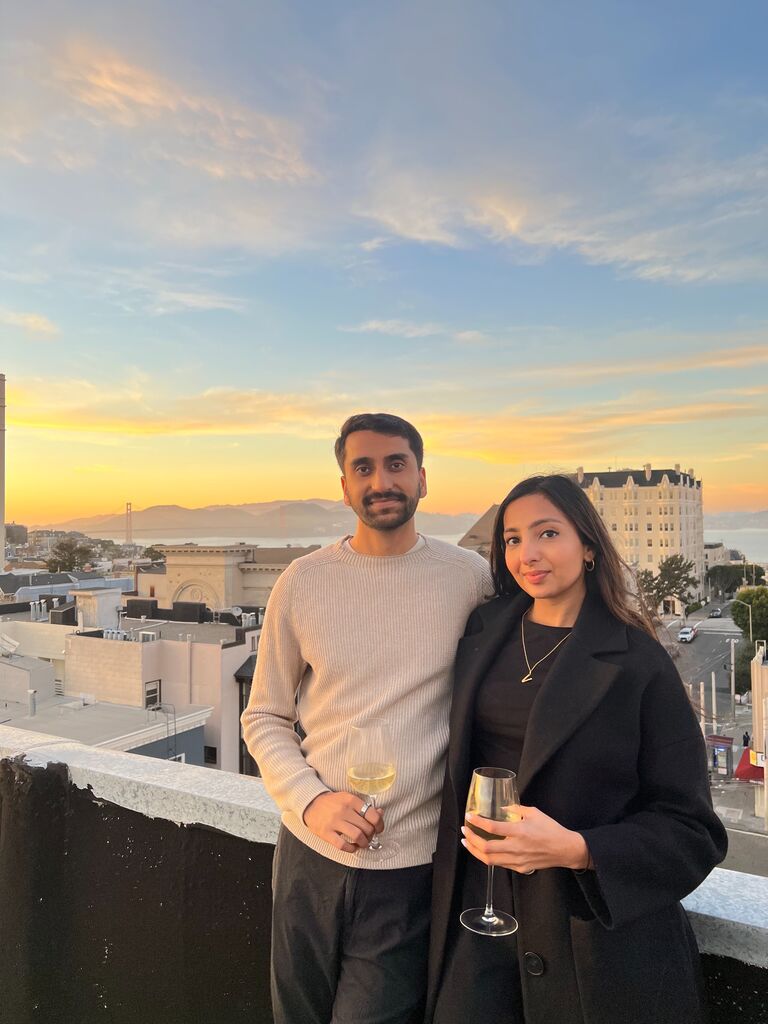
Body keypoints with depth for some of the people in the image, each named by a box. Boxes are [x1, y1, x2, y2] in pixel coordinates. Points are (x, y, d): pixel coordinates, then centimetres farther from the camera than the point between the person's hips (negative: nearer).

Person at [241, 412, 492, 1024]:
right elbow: (264, 718, 2)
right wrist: (311, 801, -12)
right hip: (310, 854, 2)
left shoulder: (469, 577, -7)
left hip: (414, 865, -2)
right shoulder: (303, 582, -4)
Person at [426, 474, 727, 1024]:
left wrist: (577, 849, -25)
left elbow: (692, 831, -11)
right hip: (481, 917, 3)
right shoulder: (482, 634, 1)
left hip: (598, 934, -3)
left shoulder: (638, 663, -12)